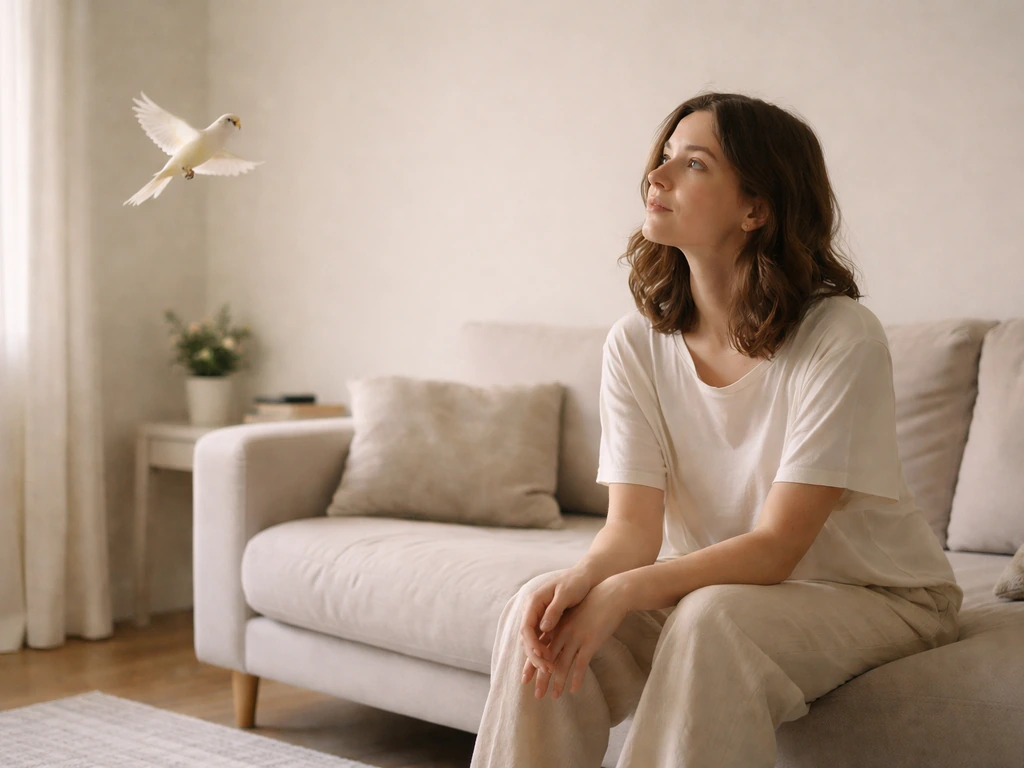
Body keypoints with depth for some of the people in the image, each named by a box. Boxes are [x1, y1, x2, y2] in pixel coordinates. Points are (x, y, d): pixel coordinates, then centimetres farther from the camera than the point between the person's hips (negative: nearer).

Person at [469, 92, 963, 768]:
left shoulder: (843, 339, -22)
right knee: (544, 612, -21)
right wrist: (581, 579, -34)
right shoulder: (637, 344, -6)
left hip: (877, 598, -4)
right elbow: (634, 526, -10)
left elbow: (776, 547, -24)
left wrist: (624, 592, -37)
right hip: (722, 581, 4)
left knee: (709, 621, -35)